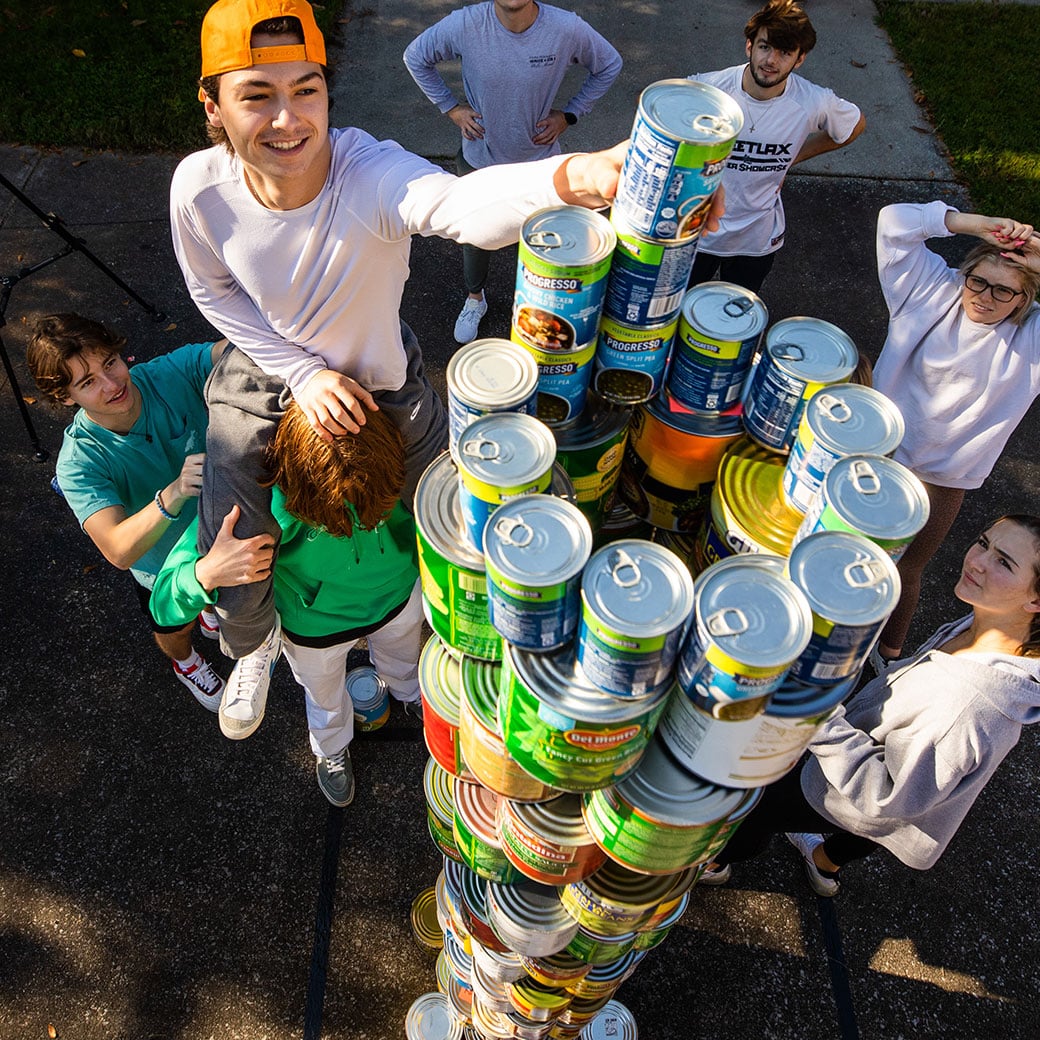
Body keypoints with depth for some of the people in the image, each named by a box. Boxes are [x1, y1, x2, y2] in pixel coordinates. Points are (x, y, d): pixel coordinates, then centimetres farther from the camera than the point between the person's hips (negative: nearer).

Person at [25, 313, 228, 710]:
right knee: (177, 629, 30)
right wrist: (173, 494, -64)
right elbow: (119, 551, -45)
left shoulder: (171, 373, -30)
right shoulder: (79, 462, -35)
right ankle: (185, 661, 66)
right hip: (166, 567, -2)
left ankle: (211, 613, 71)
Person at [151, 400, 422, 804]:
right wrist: (208, 572, -59)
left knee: (402, 663, 37)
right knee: (325, 696, 32)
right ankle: (331, 750, 70)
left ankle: (411, 694, 76)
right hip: (317, 625, -2)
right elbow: (165, 602, -38)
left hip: (398, 593, 2)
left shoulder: (382, 443, -36)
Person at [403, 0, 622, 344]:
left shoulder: (568, 29, -22)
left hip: (539, 158, 0)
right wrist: (451, 107, -7)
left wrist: (569, 114, -6)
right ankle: (474, 299, 49)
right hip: (480, 157, 1)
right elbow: (415, 57, -3)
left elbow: (609, 65, -1)